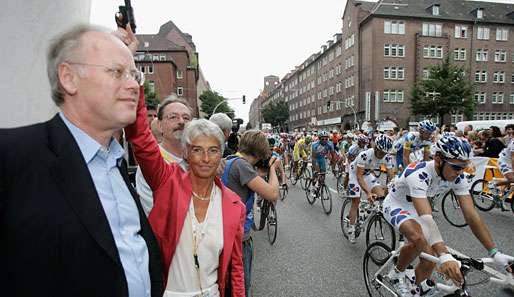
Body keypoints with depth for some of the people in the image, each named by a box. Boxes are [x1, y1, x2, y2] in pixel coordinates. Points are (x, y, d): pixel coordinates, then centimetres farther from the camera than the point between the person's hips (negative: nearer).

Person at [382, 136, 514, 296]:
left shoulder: (457, 177, -17)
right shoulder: (418, 174, -39)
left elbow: (471, 214, -18)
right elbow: (426, 217, -47)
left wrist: (495, 253, -23)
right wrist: (444, 256, -55)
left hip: (413, 207, 6)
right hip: (395, 205, -6)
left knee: (430, 258, -1)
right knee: (418, 238, -34)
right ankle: (397, 274, -7)